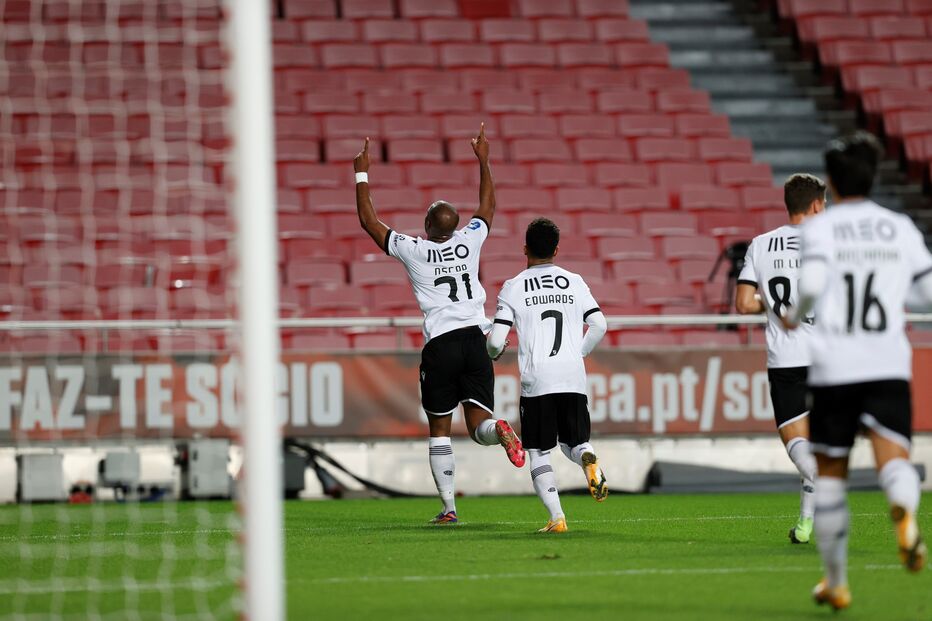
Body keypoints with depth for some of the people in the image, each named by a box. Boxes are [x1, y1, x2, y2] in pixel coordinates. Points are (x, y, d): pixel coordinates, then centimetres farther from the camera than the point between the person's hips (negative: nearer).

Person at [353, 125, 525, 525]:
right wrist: (483, 160, 36)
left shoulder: (412, 250, 1)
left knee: (440, 430, 8)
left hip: (440, 343, -2)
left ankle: (448, 507, 5)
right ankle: (499, 430, -35)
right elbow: (488, 206, 27)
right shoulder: (469, 241, 8)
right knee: (478, 426, 2)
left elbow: (368, 221, 11)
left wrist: (362, 175, 21)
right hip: (475, 338, 2)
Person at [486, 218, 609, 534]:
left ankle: (557, 517, -10)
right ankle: (589, 460, -22)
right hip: (573, 377, 2)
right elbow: (599, 325, 4)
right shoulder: (575, 282, 10)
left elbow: (497, 341, -3)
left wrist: (492, 354, 21)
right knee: (573, 442, 15)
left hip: (536, 380, -2)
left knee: (539, 454, 5)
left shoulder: (513, 288, 3)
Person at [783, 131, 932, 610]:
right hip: (888, 367, 1)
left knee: (830, 473, 15)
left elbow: (812, 284, -17)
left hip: (833, 367, -1)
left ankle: (836, 582, 24)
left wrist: (794, 317, 2)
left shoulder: (819, 228, 0)